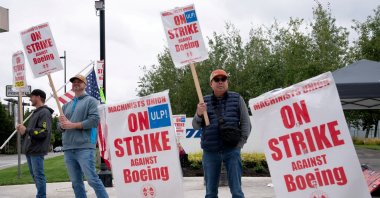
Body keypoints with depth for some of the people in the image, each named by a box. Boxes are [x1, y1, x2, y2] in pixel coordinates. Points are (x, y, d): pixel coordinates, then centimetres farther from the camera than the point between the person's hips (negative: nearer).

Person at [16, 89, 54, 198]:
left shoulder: (45, 112, -10)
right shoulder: (36, 113, 21)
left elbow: (44, 132, -21)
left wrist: (26, 130, -17)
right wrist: (23, 130, 8)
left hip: (37, 150, -10)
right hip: (30, 149, 10)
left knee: (38, 175, -7)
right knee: (34, 175, 14)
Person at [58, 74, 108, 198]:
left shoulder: (91, 101, 4)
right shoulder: (66, 105, 23)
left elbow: (94, 120, -10)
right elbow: (60, 127, 20)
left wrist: (72, 125, -10)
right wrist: (62, 124, -4)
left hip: (84, 147, -6)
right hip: (68, 148, 6)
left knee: (92, 179, -12)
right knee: (76, 182, 8)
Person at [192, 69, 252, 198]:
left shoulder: (237, 99, 7)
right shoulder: (205, 101, 10)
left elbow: (246, 123, 4)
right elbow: (196, 126, 8)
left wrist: (240, 144, -6)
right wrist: (199, 114, -13)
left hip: (232, 150, -1)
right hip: (210, 151, 2)